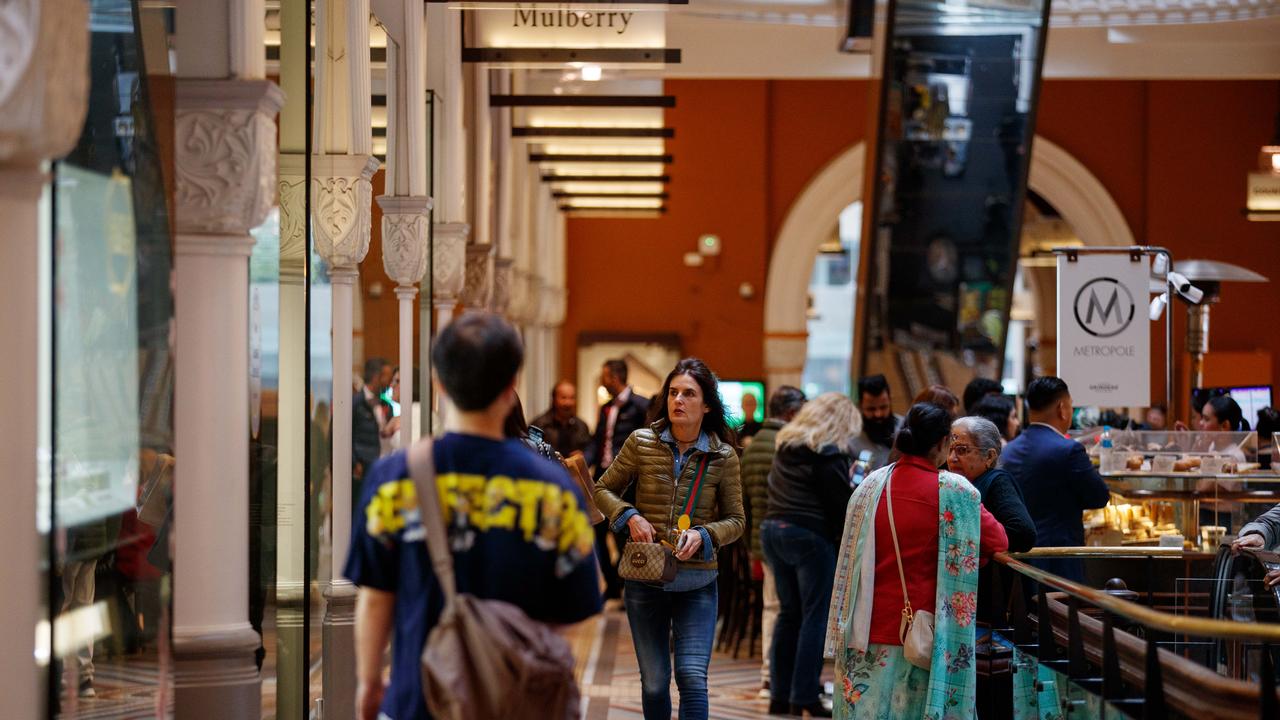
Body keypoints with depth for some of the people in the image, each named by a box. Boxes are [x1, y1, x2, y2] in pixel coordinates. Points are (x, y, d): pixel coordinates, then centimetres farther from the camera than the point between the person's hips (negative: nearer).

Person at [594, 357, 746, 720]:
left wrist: (703, 535, -16)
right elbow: (603, 489, 9)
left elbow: (735, 520, 4)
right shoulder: (641, 442, -1)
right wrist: (630, 516, -10)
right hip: (645, 578, 1)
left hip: (697, 582, -1)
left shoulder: (723, 456, -2)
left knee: (692, 676, -12)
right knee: (654, 682, 10)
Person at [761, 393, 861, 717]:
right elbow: (842, 504, -12)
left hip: (774, 529, 8)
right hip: (810, 535, -8)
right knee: (815, 616, -2)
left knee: (789, 613, 14)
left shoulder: (786, 446, 13)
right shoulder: (828, 455, -11)